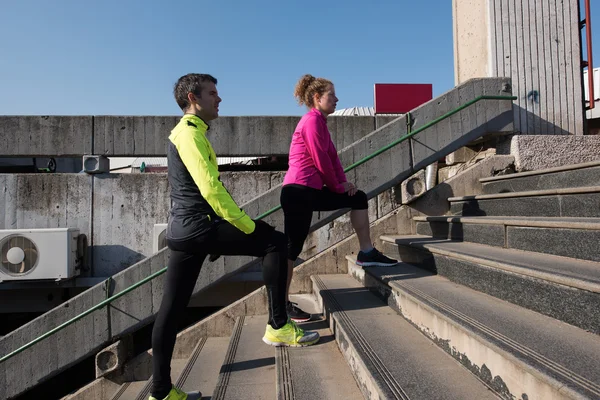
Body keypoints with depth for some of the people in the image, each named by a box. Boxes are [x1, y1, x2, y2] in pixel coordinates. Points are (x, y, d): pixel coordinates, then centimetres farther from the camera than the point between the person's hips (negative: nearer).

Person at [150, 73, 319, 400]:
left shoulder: (183, 133, 23)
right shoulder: (191, 134, -10)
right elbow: (211, 189, -21)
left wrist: (237, 223, 23)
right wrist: (249, 226, -13)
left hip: (183, 229, 10)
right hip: (198, 226, -10)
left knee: (171, 309, 12)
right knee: (275, 242, -7)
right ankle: (278, 326, -1)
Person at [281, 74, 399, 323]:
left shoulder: (319, 122, 20)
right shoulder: (312, 120, -11)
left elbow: (332, 156, 16)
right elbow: (321, 160, -14)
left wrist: (343, 182, 2)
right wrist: (337, 186, 0)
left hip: (311, 190, 11)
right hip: (299, 191, -10)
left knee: (358, 198, 15)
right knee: (293, 246, -6)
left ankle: (366, 253, 20)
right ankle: (283, 304, 4)